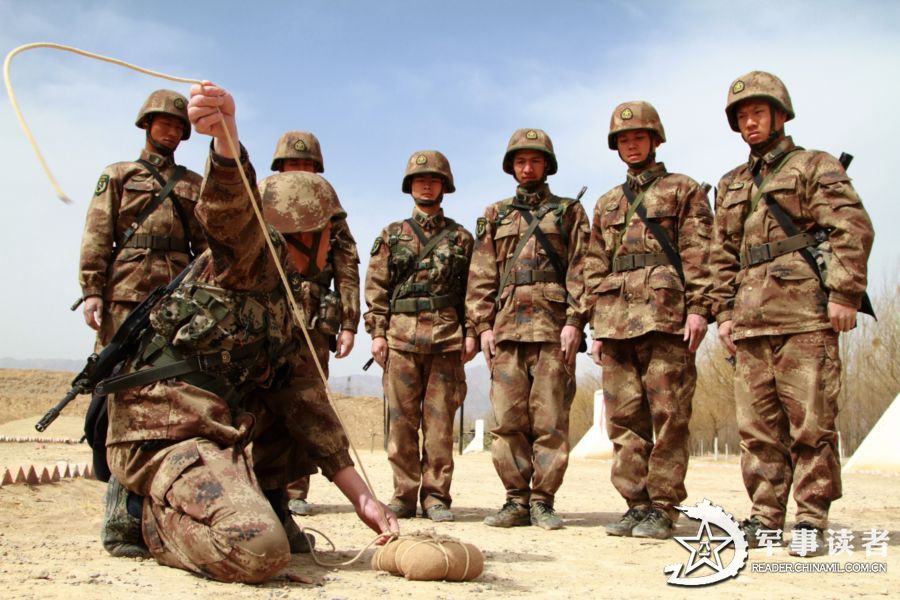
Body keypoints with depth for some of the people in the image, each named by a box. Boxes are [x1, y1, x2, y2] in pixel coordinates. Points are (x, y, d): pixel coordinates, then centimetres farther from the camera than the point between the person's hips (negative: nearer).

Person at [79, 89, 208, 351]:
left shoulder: (194, 184, 22)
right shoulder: (118, 174, 17)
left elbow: (207, 244, 14)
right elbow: (96, 235, 5)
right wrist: (91, 290, -7)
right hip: (125, 290, -2)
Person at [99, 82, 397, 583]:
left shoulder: (284, 308, 22)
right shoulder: (254, 255, -1)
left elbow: (304, 412, 14)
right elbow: (231, 211, -28)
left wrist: (363, 498, 6)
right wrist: (226, 134, -51)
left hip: (221, 436, 10)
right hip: (165, 431, -10)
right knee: (259, 550, -31)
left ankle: (267, 505, 12)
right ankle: (144, 514, -4)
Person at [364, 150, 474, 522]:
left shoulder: (461, 237, 13)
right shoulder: (392, 235, 13)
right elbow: (376, 287, 9)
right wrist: (377, 332, -1)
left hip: (447, 335, 0)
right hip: (401, 334, 1)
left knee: (440, 421, 0)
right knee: (402, 419, 1)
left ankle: (435, 497, 6)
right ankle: (404, 495, 8)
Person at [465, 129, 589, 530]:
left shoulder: (569, 211, 14)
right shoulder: (495, 216, 20)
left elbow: (580, 270, 4)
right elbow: (481, 276, 13)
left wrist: (575, 320, -8)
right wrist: (482, 325, 2)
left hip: (554, 327, -2)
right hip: (506, 327, 2)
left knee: (550, 420, -3)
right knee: (508, 420, 0)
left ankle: (543, 501, 4)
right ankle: (517, 501, 7)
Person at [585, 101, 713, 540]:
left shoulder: (684, 190, 11)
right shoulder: (606, 204, 24)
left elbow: (698, 254, 0)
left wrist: (698, 307, -11)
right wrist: (597, 325, 12)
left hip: (666, 315, -5)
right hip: (617, 318, 5)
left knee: (668, 415, -6)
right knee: (625, 418, 3)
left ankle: (663, 508, 0)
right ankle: (637, 503, 9)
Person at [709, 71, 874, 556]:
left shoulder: (815, 167, 7)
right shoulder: (731, 186, 23)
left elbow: (852, 229, -5)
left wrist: (844, 293, -14)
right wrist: (724, 311, 12)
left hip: (804, 315, -5)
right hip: (750, 322, 5)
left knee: (811, 422, -5)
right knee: (757, 427, 5)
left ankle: (812, 521, 2)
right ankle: (765, 517, 11)